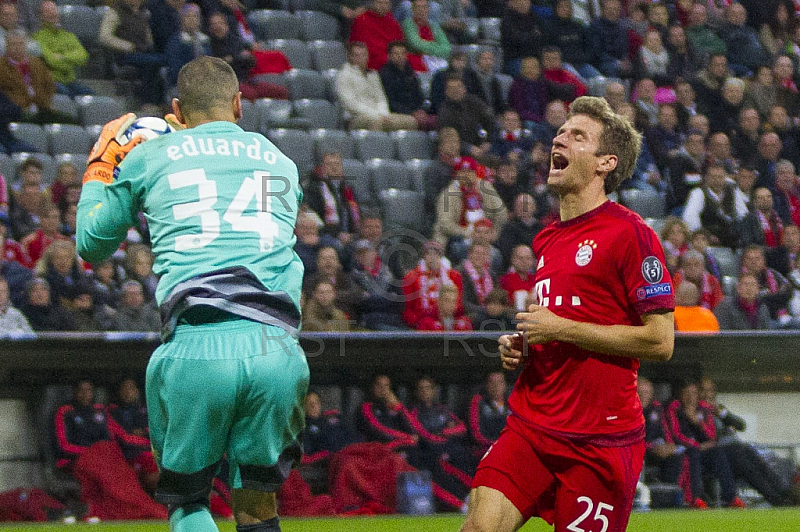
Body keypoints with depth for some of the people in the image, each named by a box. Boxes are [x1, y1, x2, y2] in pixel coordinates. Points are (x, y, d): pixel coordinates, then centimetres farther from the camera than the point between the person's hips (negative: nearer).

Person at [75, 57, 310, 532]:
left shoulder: (149, 158, 15)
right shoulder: (281, 163, 22)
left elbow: (92, 246, 27)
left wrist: (100, 167, 43)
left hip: (195, 348, -2)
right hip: (276, 348, 2)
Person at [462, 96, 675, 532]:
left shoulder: (629, 233, -7)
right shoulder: (546, 239, 18)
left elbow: (660, 341, -14)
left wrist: (561, 329, -13)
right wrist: (520, 348, 10)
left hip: (600, 441, -6)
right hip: (530, 426, 6)